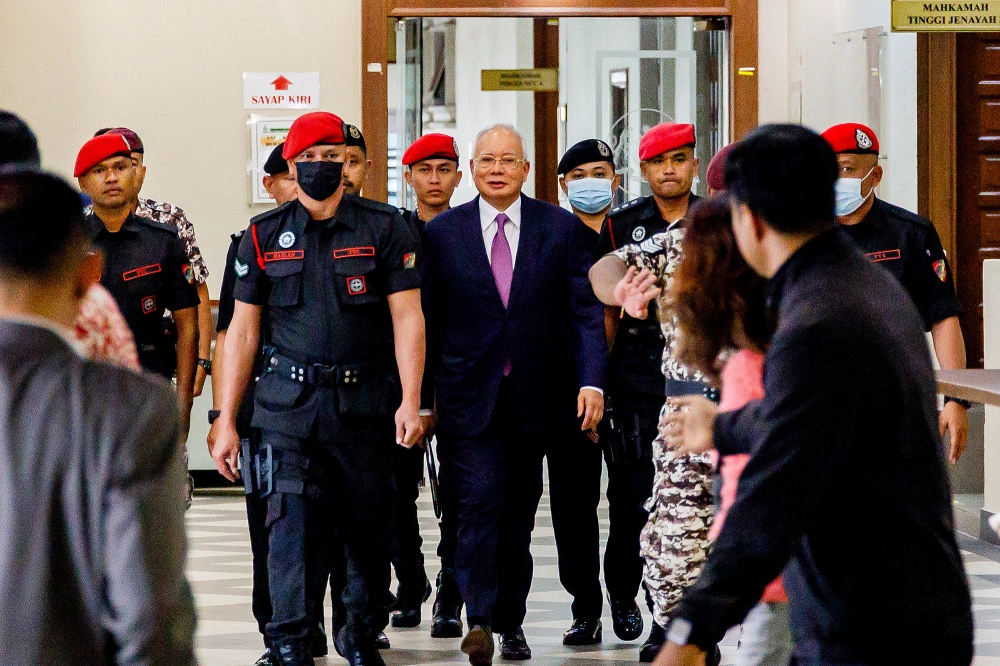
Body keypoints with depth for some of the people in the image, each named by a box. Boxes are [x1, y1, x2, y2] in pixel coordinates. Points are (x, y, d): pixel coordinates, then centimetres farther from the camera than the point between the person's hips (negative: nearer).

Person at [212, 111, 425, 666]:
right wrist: (226, 421, 4)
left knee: (369, 531, 8)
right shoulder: (264, 236, 7)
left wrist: (410, 401, -14)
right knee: (291, 524, -11)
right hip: (289, 405, 0)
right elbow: (243, 330, 9)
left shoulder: (384, 228, 2)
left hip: (365, 406, 0)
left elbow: (407, 319, -2)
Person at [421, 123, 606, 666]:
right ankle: (479, 618, -18)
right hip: (468, 393, -1)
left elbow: (585, 310, 1)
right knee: (481, 498, -16)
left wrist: (591, 381, -11)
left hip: (533, 397, 1)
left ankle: (510, 622, 20)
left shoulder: (561, 228, 3)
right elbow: (428, 319, 5)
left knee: (518, 513, 9)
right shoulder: (442, 232, 2)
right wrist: (422, 396, 2)